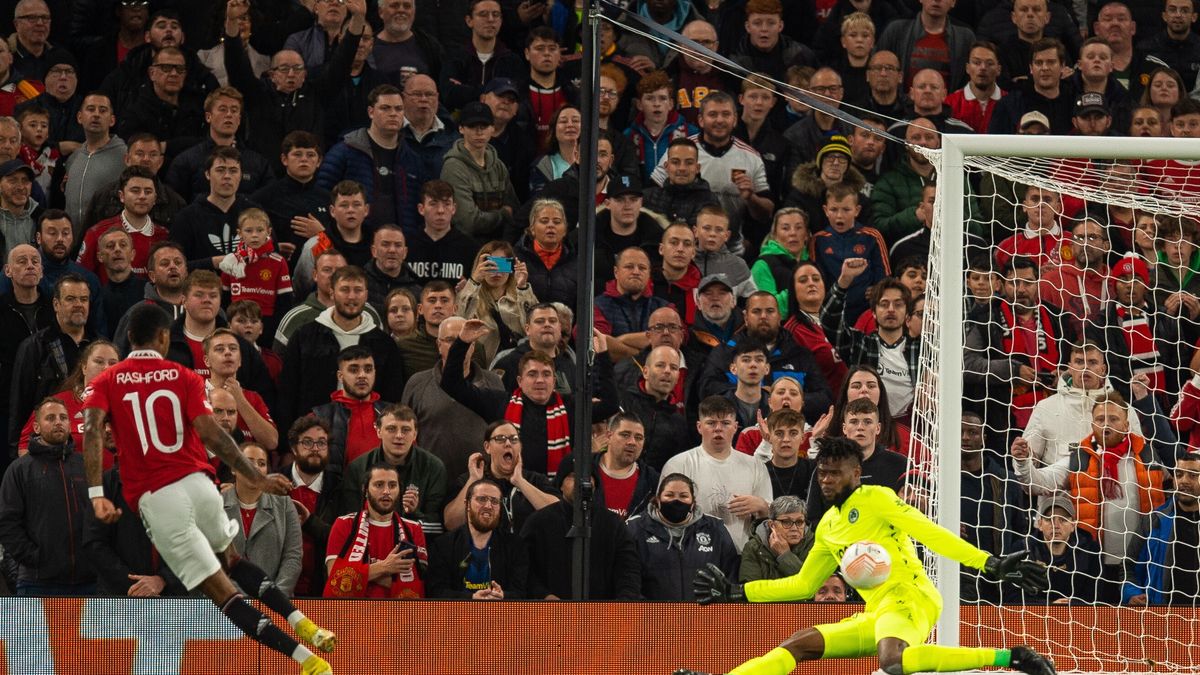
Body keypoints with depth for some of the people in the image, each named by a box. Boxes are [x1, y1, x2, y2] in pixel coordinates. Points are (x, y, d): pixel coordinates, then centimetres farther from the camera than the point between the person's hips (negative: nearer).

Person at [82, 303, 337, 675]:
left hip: (155, 498, -2)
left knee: (222, 590, -1)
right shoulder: (184, 377, 6)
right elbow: (212, 436, -4)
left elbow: (92, 430, -11)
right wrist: (257, 479, 1)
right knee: (230, 561, 30)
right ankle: (302, 624, 13)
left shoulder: (107, 382, 7)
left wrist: (96, 495, -16)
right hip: (196, 484, 2)